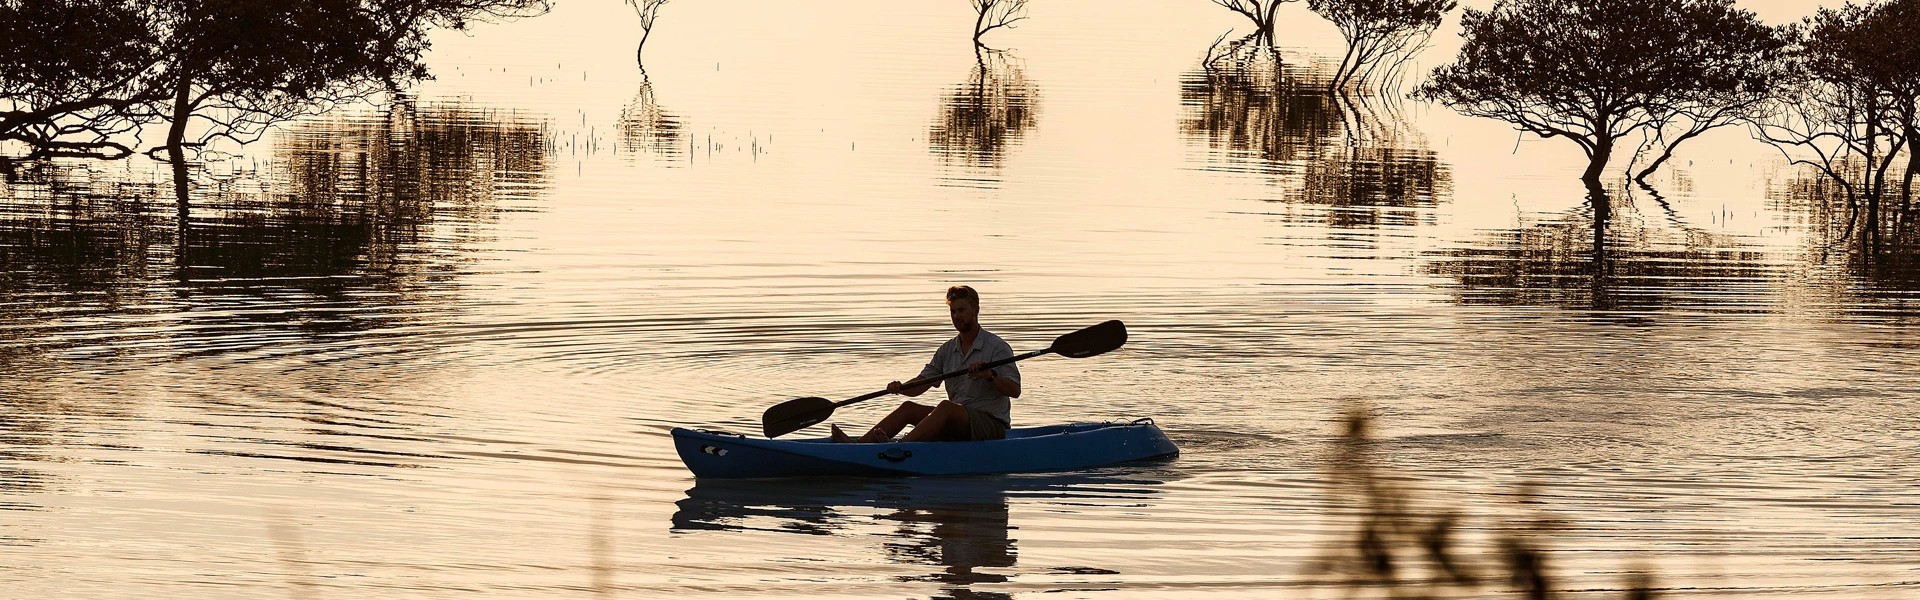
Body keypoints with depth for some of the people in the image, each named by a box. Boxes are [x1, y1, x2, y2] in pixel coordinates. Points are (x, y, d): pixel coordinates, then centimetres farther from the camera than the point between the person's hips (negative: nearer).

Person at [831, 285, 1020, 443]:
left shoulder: (997, 347, -6)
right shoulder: (947, 350, 15)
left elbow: (1014, 390, -15)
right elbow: (921, 384, 8)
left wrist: (989, 375, -32)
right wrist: (900, 388, -13)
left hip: (991, 425, -7)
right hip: (957, 426, 7)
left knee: (946, 407, -33)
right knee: (909, 408, -8)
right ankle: (858, 443, -23)